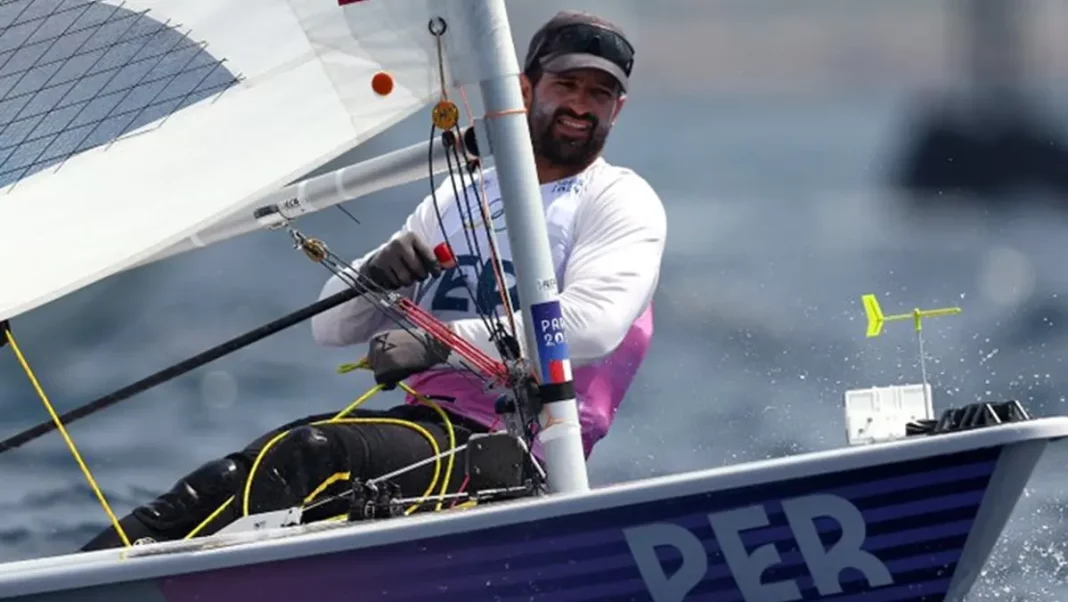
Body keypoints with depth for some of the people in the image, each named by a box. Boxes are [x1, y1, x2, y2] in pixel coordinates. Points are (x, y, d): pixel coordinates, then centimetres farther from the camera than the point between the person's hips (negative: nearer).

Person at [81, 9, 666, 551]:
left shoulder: (622, 201, 6)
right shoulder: (458, 197, 25)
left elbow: (591, 326, -15)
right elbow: (331, 327, 22)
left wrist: (441, 341, -20)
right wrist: (374, 275, -2)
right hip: (426, 422, 6)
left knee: (316, 452, -30)